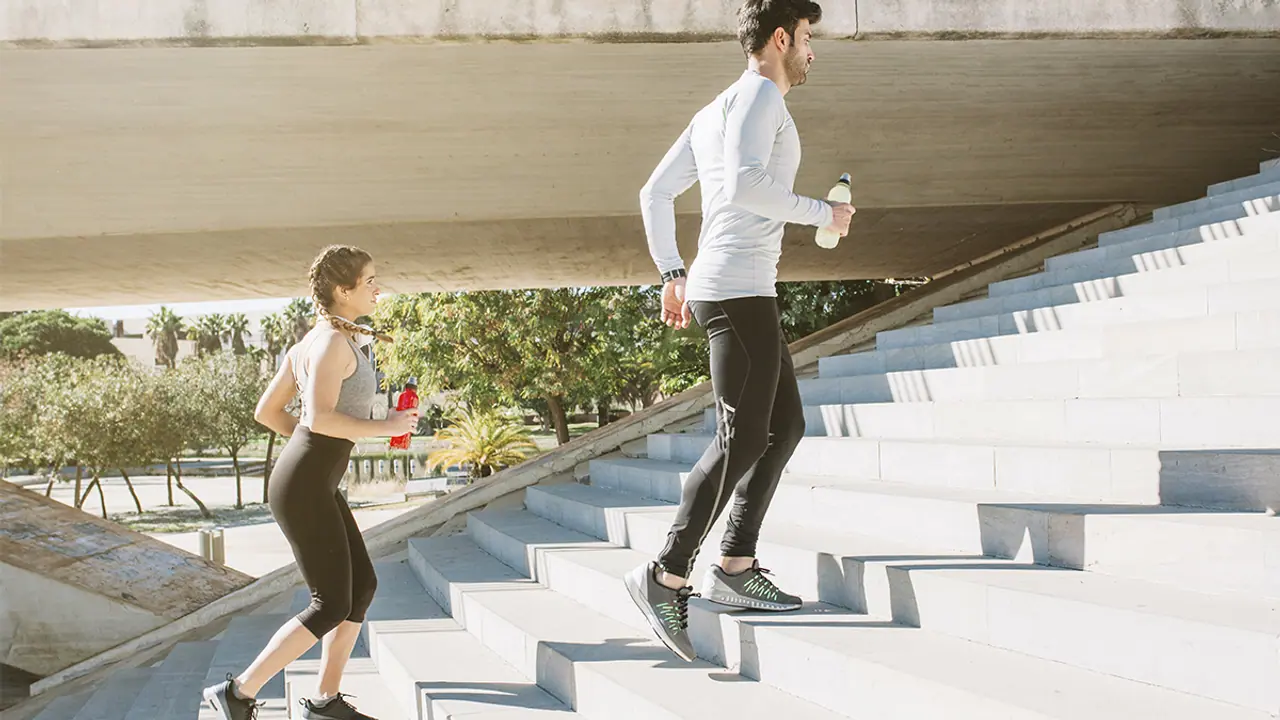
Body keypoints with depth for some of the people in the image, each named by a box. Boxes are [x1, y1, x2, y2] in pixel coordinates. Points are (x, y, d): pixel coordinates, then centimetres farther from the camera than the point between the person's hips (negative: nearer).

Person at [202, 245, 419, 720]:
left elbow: (266, 411, 17)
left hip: (314, 485, 10)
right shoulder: (334, 342, -15)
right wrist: (383, 427, -15)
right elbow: (320, 417, -27)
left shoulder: (308, 342, 13)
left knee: (363, 585, 13)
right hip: (305, 490, -10)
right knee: (331, 607, -3)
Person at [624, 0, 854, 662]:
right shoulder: (759, 94, -6)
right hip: (738, 290, -10)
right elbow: (745, 184, -23)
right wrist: (823, 213, -11)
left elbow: (655, 193, 23)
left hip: (741, 292, 10)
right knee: (741, 438, -10)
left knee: (785, 424, 13)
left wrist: (672, 276, 21)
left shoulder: (714, 112, 23)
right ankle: (668, 575, -9)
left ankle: (735, 566, 12)